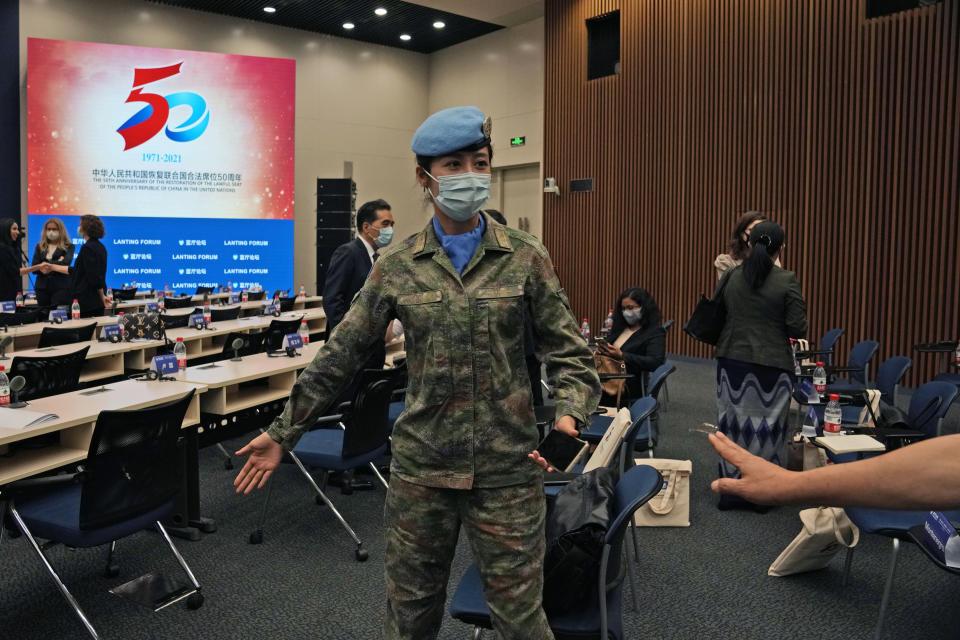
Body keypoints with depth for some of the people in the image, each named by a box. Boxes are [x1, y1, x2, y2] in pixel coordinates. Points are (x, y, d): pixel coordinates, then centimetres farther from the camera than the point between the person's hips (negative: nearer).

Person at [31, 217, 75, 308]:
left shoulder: (68, 246, 5)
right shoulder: (39, 247, 14)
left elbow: (66, 262, -13)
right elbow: (34, 268, 4)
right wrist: (57, 263, -6)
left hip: (62, 288, -4)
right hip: (42, 287, 4)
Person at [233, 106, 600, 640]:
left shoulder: (526, 258, -3)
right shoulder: (397, 267, 0)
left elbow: (568, 353, 0)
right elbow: (339, 357, 4)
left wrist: (569, 415, -19)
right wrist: (283, 433, 5)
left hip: (508, 469, -1)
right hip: (420, 468, 2)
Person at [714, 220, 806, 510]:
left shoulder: (731, 277, -2)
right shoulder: (787, 280, -11)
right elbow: (797, 328, -10)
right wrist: (777, 327, 11)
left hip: (732, 361, 3)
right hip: (771, 365, -3)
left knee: (733, 422, 11)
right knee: (765, 426, 8)